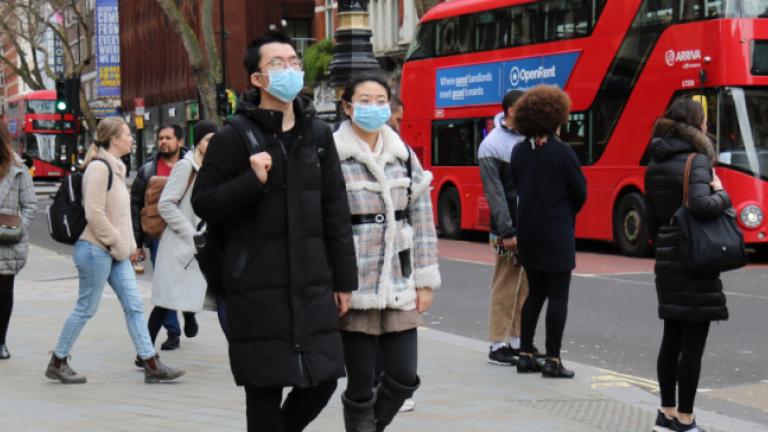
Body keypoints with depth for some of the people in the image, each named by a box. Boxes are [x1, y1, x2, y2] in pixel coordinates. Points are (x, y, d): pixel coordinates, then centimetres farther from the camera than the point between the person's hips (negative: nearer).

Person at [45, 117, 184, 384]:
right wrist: (118, 244, -15)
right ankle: (57, 363, 14)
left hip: (115, 252, 9)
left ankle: (151, 364, 6)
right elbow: (94, 213, -21)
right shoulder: (99, 167, -15)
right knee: (86, 309, 0)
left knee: (134, 305, 5)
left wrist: (128, 244, 11)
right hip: (96, 250, -9)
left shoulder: (115, 167, 15)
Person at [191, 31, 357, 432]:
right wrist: (252, 181, -19)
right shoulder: (234, 137, -4)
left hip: (313, 284, 4)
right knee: (265, 389, 1)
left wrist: (344, 279, 10)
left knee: (323, 379, 7)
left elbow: (336, 212, 11)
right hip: (258, 289, -4)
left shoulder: (317, 134, 10)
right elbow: (202, 203, -4)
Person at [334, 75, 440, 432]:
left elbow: (422, 221, 11)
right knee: (361, 386, 1)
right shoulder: (332, 157, -6)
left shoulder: (404, 156, 10)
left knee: (404, 378, 5)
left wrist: (425, 280, 8)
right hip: (355, 288, -5)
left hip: (398, 287, 5)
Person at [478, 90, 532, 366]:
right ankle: (497, 346, 5)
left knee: (526, 287, 10)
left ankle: (517, 341, 18)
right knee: (505, 287, -2)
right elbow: (494, 193, -12)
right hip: (510, 228, -6)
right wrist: (506, 232, -15)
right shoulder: (491, 146, -8)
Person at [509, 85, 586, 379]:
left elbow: (517, 189, 8)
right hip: (556, 234, -6)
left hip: (527, 233, 6)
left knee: (535, 293, 16)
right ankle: (552, 361, 0)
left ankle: (525, 355, 17)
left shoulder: (519, 152, 3)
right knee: (558, 296, 0)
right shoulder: (562, 152, -13)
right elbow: (580, 192, -6)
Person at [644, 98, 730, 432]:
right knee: (693, 340, -1)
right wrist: (722, 195, -10)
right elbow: (701, 205, -29)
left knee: (672, 338, 15)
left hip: (667, 259, 8)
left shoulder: (655, 164, 10)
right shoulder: (697, 160, -13)